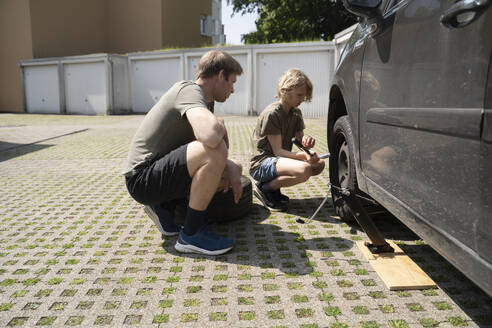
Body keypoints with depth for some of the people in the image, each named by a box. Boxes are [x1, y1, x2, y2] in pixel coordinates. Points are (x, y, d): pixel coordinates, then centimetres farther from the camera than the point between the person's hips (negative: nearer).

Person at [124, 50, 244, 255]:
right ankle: (191, 235, -15)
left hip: (159, 172, 10)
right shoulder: (189, 90, -17)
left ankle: (165, 206, 9)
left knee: (235, 169, 13)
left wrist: (231, 169, -6)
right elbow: (210, 136, -38)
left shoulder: (205, 100, 13)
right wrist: (220, 125, -14)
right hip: (142, 178, -10)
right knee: (215, 149, -31)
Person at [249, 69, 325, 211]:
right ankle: (265, 188, -9)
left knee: (319, 164, 0)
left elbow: (300, 140, 9)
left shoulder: (296, 113, 10)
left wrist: (307, 141, -17)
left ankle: (274, 186, 4)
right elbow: (277, 151, -19)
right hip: (261, 165, -9)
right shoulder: (271, 113, -17)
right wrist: (303, 156, -35)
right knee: (304, 170, -31)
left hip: (281, 159, 9)